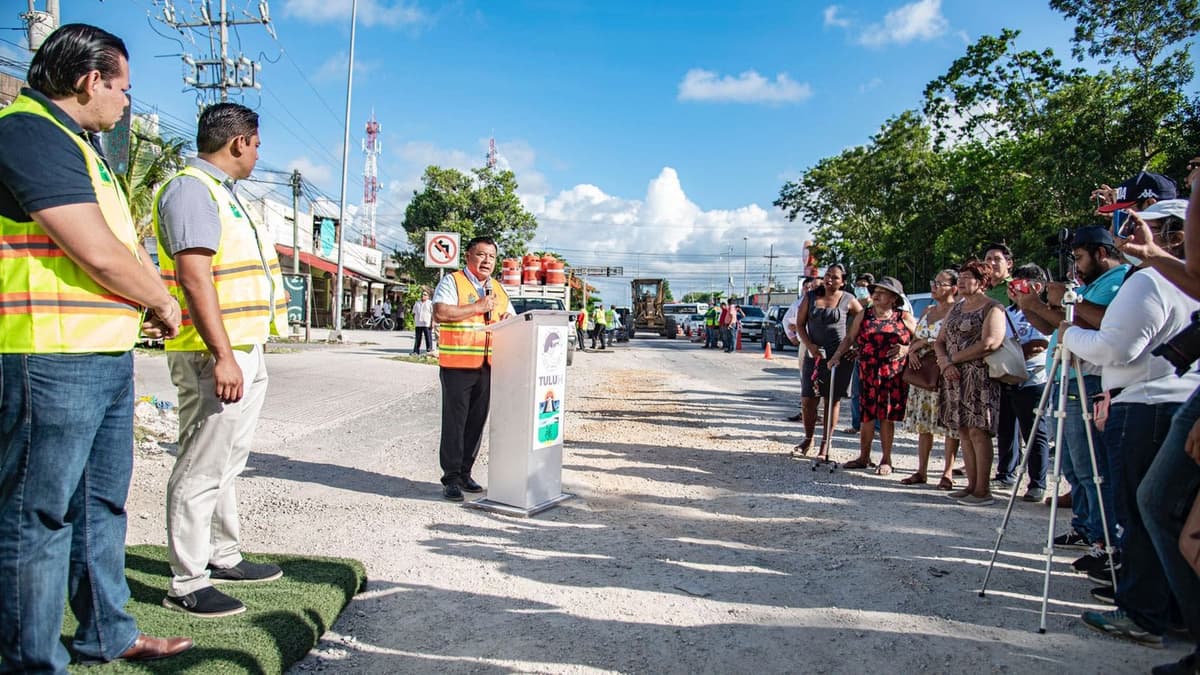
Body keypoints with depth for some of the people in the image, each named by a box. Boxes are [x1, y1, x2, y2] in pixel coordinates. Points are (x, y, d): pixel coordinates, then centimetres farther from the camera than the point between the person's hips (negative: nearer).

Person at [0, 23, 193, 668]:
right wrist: (160, 301, -3)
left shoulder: (76, 143, 21)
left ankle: (108, 633, 31)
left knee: (101, 501, 18)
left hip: (106, 355, 10)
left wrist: (147, 300, 10)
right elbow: (98, 254, -19)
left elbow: (121, 244, 25)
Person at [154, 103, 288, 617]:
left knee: (226, 463, 17)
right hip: (215, 356, -10)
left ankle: (223, 557, 30)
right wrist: (223, 357, -27)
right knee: (202, 469, -4)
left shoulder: (220, 192, 20)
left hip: (244, 351, 10)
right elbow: (194, 276, -22)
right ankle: (186, 584, 5)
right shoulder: (191, 190, -12)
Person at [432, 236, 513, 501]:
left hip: (487, 366, 6)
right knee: (455, 422, -3)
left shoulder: (498, 289, 19)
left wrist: (508, 319, 1)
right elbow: (440, 313, -16)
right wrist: (477, 307, -14)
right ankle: (451, 478, 3)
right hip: (457, 364, -6)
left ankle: (464, 473, 21)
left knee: (476, 422, 10)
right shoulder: (452, 282, -1)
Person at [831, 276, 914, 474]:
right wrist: (838, 355, -6)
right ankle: (863, 457, 18)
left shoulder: (905, 318, 3)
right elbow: (850, 338, 7)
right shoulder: (863, 315, 9)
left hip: (894, 375, -2)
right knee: (867, 415, 6)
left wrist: (906, 349, -10)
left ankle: (886, 460, 15)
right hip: (868, 374, 2)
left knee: (887, 417, 3)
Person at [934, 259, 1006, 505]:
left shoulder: (992, 308, -4)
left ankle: (982, 491, -5)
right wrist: (945, 363, -5)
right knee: (963, 432, 6)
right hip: (954, 377, 7)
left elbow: (990, 343, -18)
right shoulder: (956, 308, 19)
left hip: (979, 377, -7)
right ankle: (972, 486, 12)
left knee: (978, 431, -9)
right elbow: (940, 341, 16)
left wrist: (953, 359, -11)